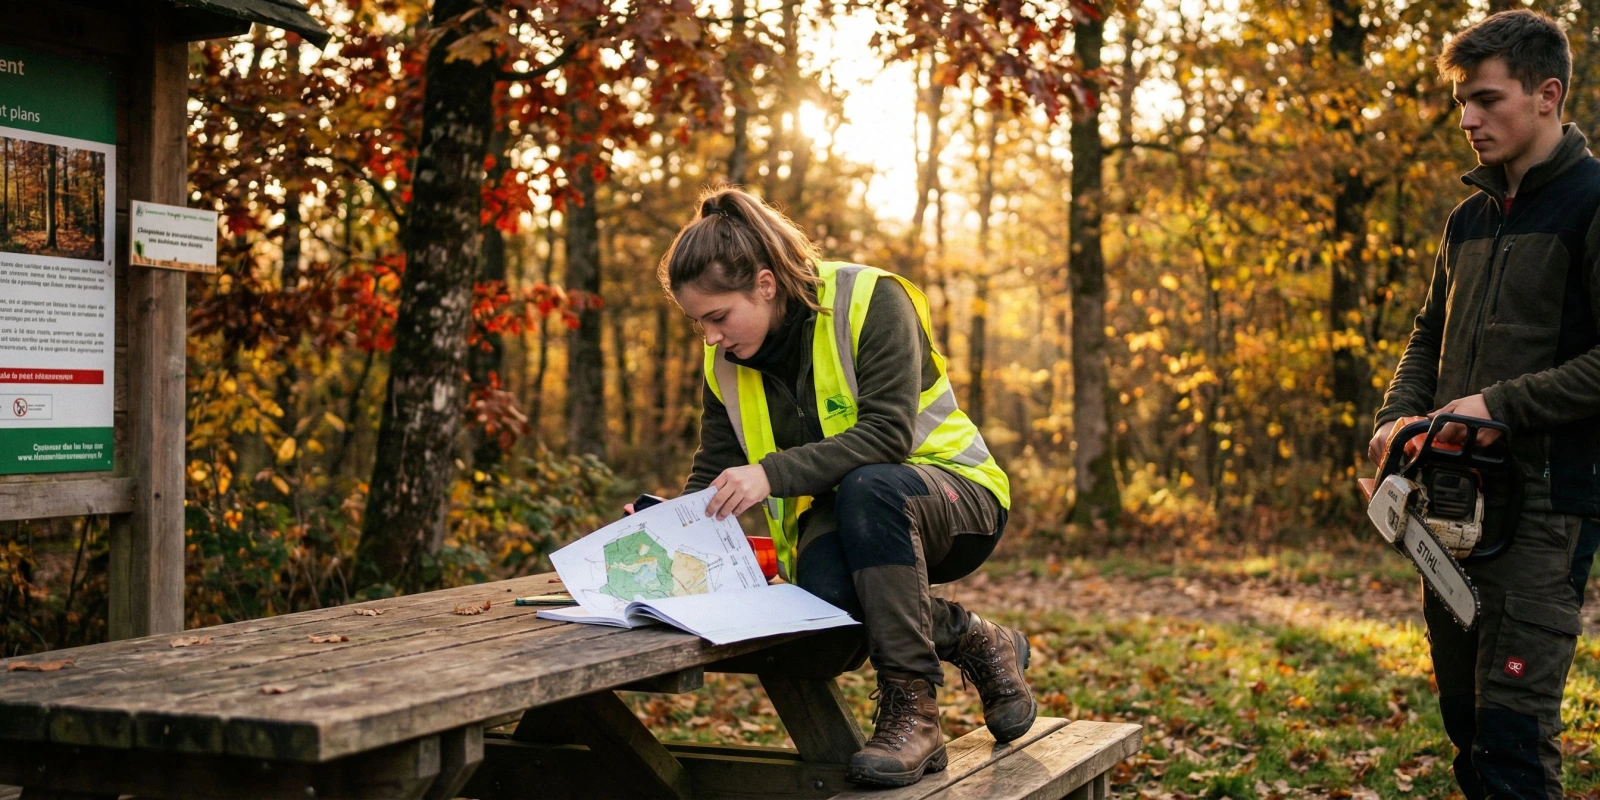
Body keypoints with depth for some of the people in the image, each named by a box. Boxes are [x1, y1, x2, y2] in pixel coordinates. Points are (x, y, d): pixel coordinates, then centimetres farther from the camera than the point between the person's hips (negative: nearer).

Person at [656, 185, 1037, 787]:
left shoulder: (870, 301, -18)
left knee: (867, 486, -41)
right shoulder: (727, 363, 1)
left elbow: (888, 433, -28)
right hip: (838, 510, 4)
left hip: (951, 495, -4)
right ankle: (975, 642, -7)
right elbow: (712, 477, 5)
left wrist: (774, 472, -36)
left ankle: (911, 709, -32)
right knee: (825, 590, -34)